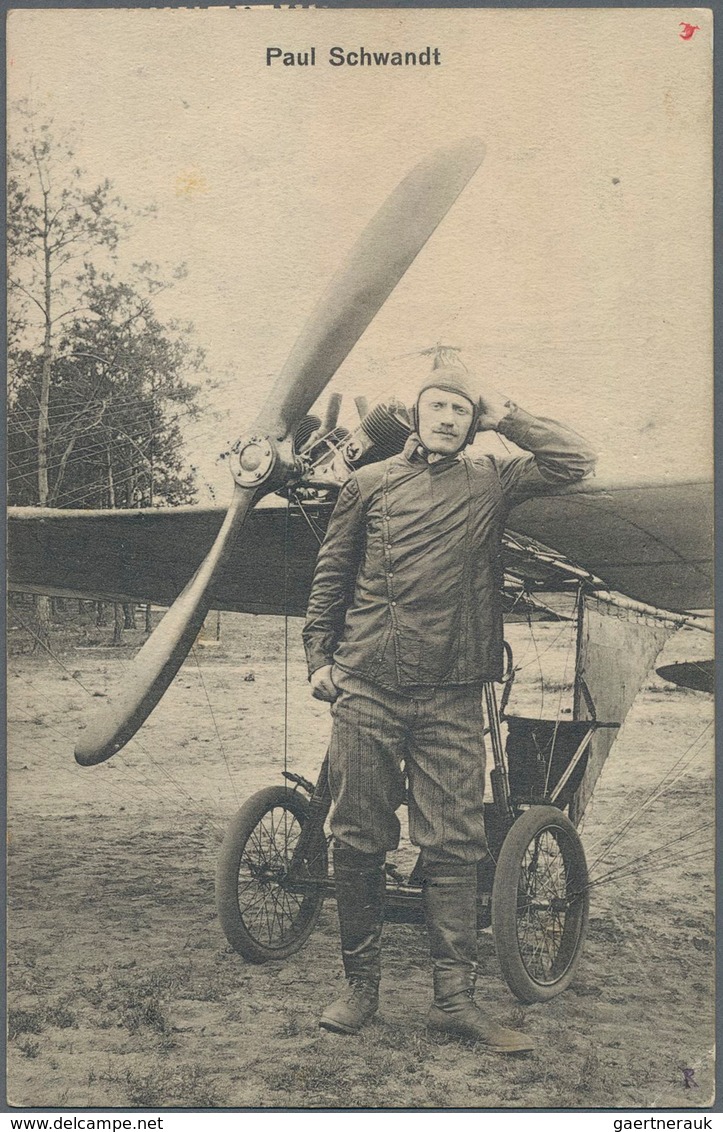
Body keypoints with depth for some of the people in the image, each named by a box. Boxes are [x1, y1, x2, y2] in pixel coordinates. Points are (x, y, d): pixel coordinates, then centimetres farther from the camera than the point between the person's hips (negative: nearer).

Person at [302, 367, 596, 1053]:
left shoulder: (490, 483, 11)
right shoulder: (369, 483, 12)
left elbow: (574, 461, 2)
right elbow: (330, 577, 15)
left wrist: (503, 416, 5)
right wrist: (319, 657, 8)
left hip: (452, 698, 0)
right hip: (365, 689, 1)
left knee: (453, 848, -1)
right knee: (357, 841, 3)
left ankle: (454, 998, 6)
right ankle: (360, 985, 16)